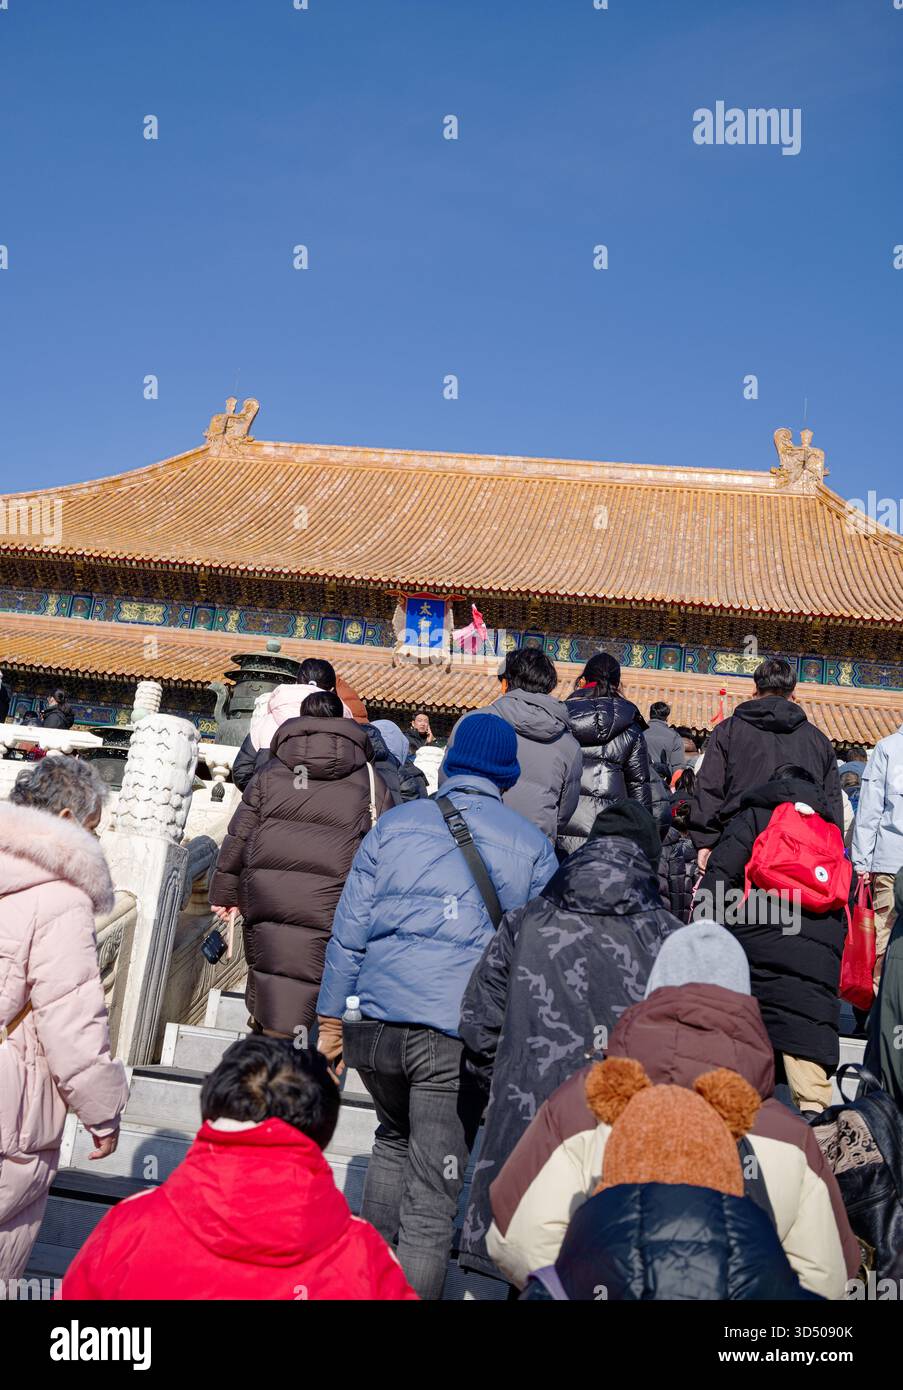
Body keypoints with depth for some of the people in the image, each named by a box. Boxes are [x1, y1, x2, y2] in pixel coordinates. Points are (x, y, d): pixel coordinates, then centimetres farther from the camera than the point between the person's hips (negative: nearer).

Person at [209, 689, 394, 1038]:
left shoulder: (270, 772, 12)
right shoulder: (368, 778, 9)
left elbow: (238, 834, 13)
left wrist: (225, 892, 21)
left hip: (265, 891, 2)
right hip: (331, 900, -1)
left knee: (271, 968, 11)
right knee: (306, 979, 1)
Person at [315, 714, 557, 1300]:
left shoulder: (395, 824, 6)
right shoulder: (532, 845, 5)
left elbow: (349, 930, 6)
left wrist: (331, 1020, 12)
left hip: (380, 1023, 3)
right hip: (463, 1035, -2)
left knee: (395, 1137, 29)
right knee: (434, 1193, 7)